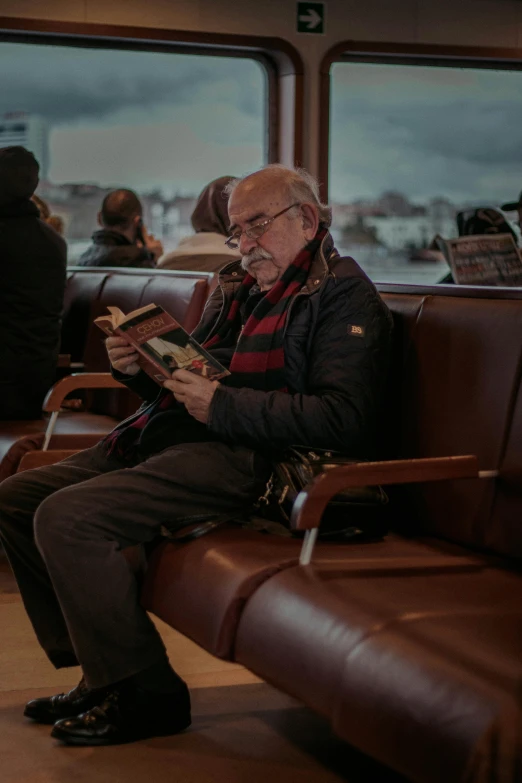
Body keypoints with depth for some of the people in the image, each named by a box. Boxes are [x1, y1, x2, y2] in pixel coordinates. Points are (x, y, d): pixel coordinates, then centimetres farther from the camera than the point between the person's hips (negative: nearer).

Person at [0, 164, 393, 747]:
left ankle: (143, 695, -12)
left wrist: (223, 404, -20)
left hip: (241, 458, -10)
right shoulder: (237, 287, 21)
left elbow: (343, 419, -19)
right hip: (166, 437, 10)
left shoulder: (342, 295, -5)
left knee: (65, 518, -24)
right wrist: (139, 367, 4)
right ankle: (100, 674, 7)